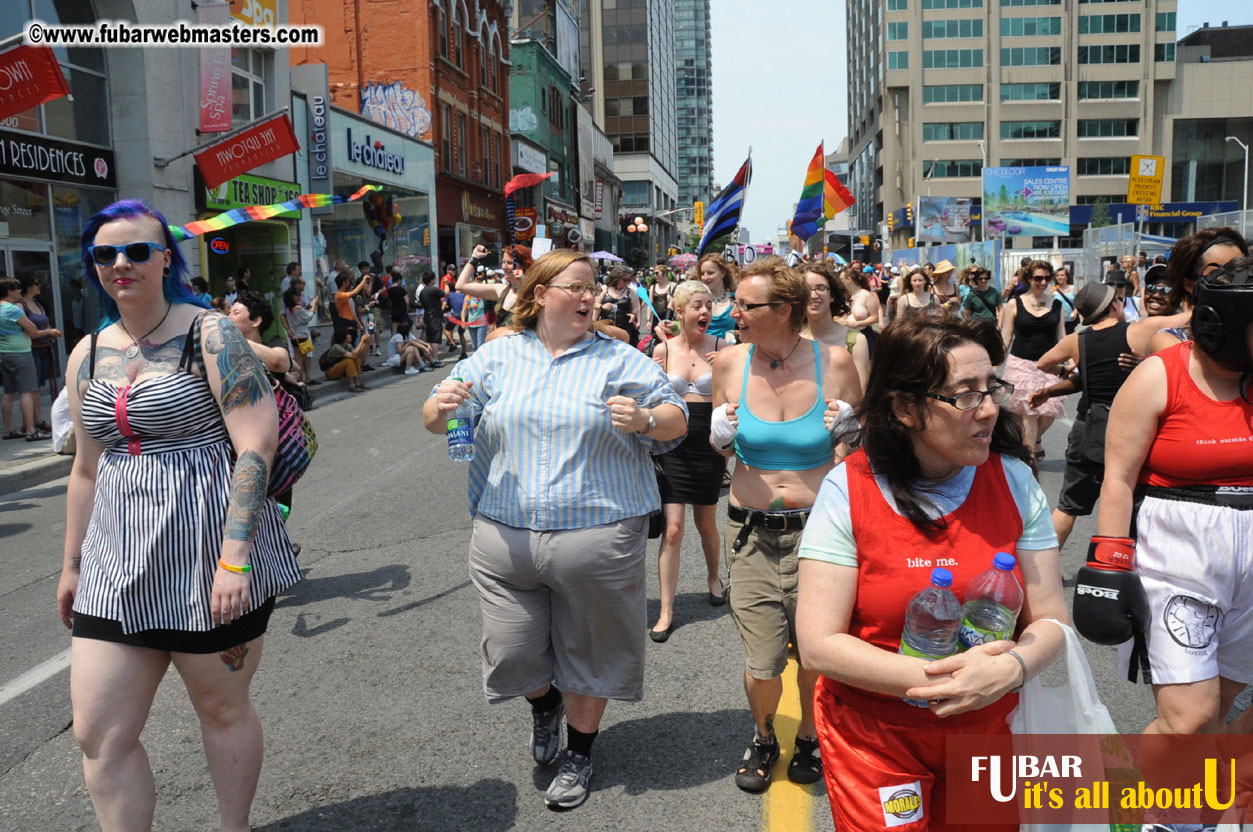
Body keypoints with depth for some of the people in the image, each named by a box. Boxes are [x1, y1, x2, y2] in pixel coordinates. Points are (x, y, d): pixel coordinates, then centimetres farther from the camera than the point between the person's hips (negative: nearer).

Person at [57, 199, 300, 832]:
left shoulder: (210, 335, -7)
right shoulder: (87, 355, 11)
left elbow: (256, 445, -15)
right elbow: (87, 470, 19)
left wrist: (235, 559, -21)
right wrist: (73, 564, 20)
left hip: (208, 550, -5)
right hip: (117, 559, 6)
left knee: (222, 709, 11)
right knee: (98, 733, 4)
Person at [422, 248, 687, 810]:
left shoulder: (619, 359, 2)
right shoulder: (497, 357, 7)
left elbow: (677, 420, 1)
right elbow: (435, 421, 8)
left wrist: (645, 420, -20)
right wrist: (442, 405, -15)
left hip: (597, 535, -1)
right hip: (505, 536, 2)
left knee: (586, 653, 12)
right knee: (513, 653, 10)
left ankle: (579, 753, 37)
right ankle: (544, 706, 46)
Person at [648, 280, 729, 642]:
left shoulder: (720, 347, -2)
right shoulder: (663, 350, 0)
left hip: (709, 446, 0)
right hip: (673, 446, 0)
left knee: (706, 523, 15)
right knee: (672, 527, -5)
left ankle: (714, 577, 45)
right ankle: (666, 611, 4)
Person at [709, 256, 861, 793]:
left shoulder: (833, 363, -6)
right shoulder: (730, 364, -1)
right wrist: (721, 439, -8)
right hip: (751, 532, 1)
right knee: (762, 666, 2)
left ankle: (808, 736, 41)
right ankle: (763, 736, 35)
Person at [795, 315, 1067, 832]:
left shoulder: (1013, 482, -6)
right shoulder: (848, 491, -16)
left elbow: (1049, 619, -5)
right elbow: (819, 645, -17)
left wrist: (1010, 669, -25)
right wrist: (933, 679, -26)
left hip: (986, 729, 3)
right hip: (872, 737, -3)